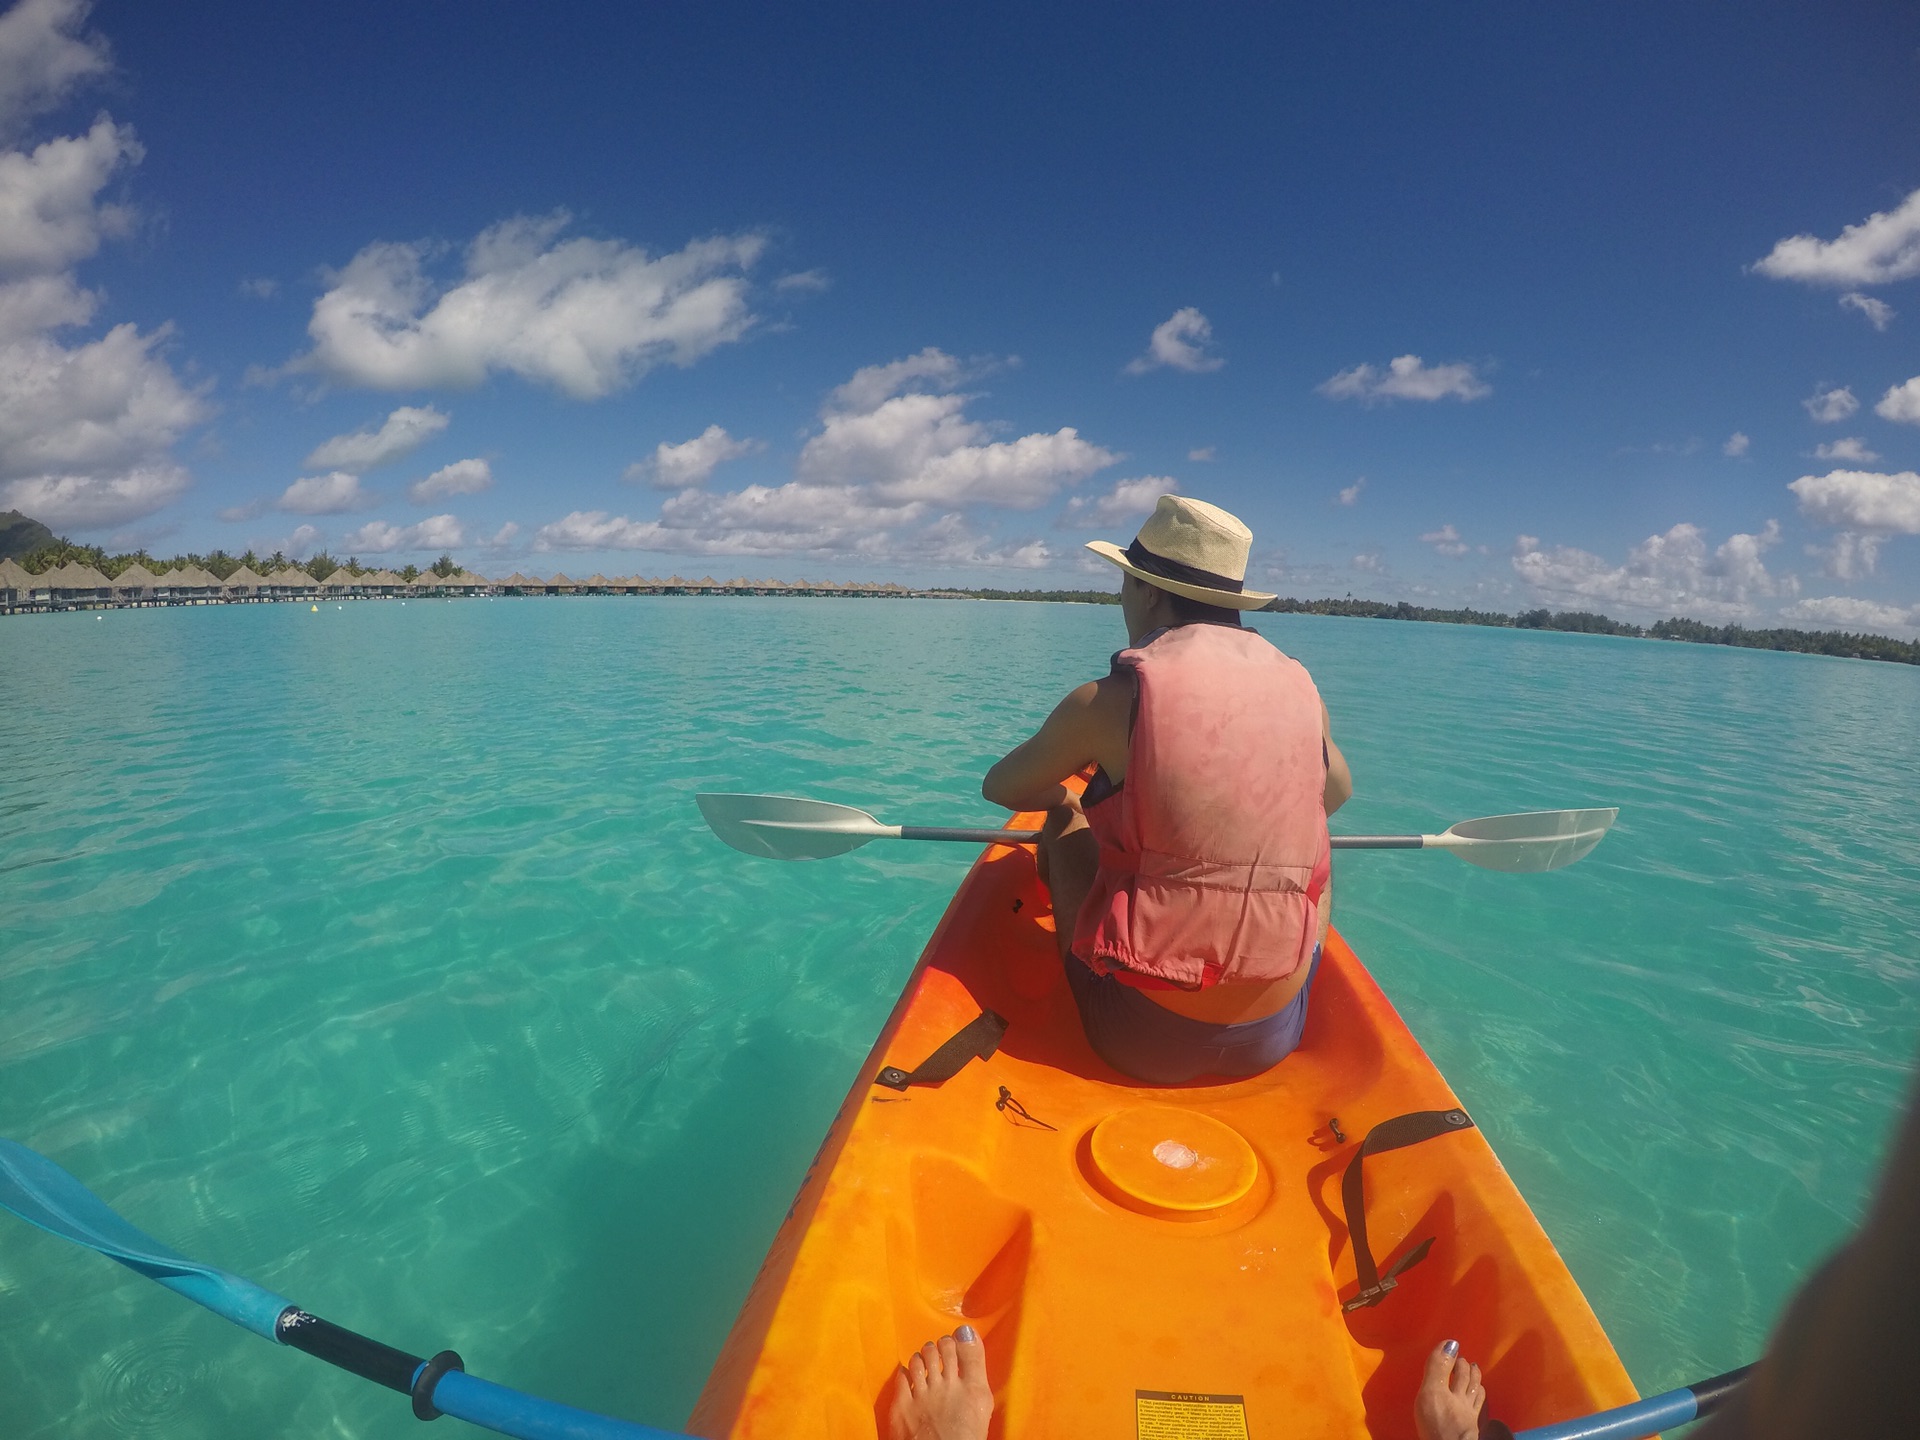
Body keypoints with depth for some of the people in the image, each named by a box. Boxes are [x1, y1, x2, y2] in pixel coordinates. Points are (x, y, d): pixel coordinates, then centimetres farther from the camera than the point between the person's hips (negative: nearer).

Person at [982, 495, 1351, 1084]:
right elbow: (1336, 793, 21)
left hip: (1138, 1039, -3)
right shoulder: (1301, 688, -1)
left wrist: (1062, 796, 27)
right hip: (1272, 1037, 4)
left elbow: (1000, 788, 6)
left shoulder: (1108, 701, -12)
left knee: (1066, 826, 17)